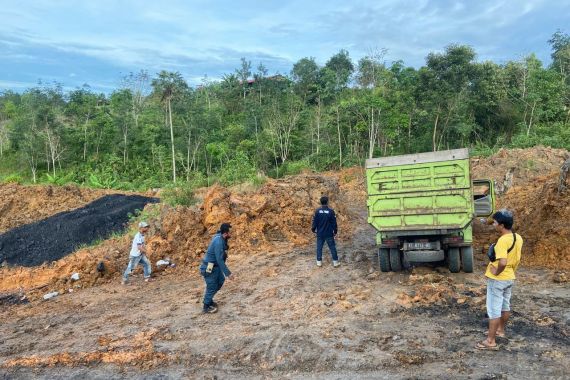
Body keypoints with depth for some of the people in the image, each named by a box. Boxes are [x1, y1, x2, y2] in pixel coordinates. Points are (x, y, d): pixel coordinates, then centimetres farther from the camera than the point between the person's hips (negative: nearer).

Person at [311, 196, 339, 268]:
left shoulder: (317, 211, -7)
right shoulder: (331, 211, -11)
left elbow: (314, 221, -1)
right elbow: (334, 222, -5)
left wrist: (313, 229, 14)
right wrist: (335, 231, 8)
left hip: (320, 233, 1)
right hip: (329, 233, -1)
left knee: (319, 247, 11)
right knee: (332, 247, 9)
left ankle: (319, 262, 16)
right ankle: (335, 262, 13)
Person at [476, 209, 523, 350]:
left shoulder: (502, 240, -27)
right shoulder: (518, 238, 2)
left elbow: (502, 262, -38)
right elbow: (516, 259, 13)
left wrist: (496, 272, -21)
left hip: (497, 280, -9)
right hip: (510, 278, 9)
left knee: (494, 309, -1)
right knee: (505, 306, 23)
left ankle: (491, 341, 5)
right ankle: (501, 330, 41)